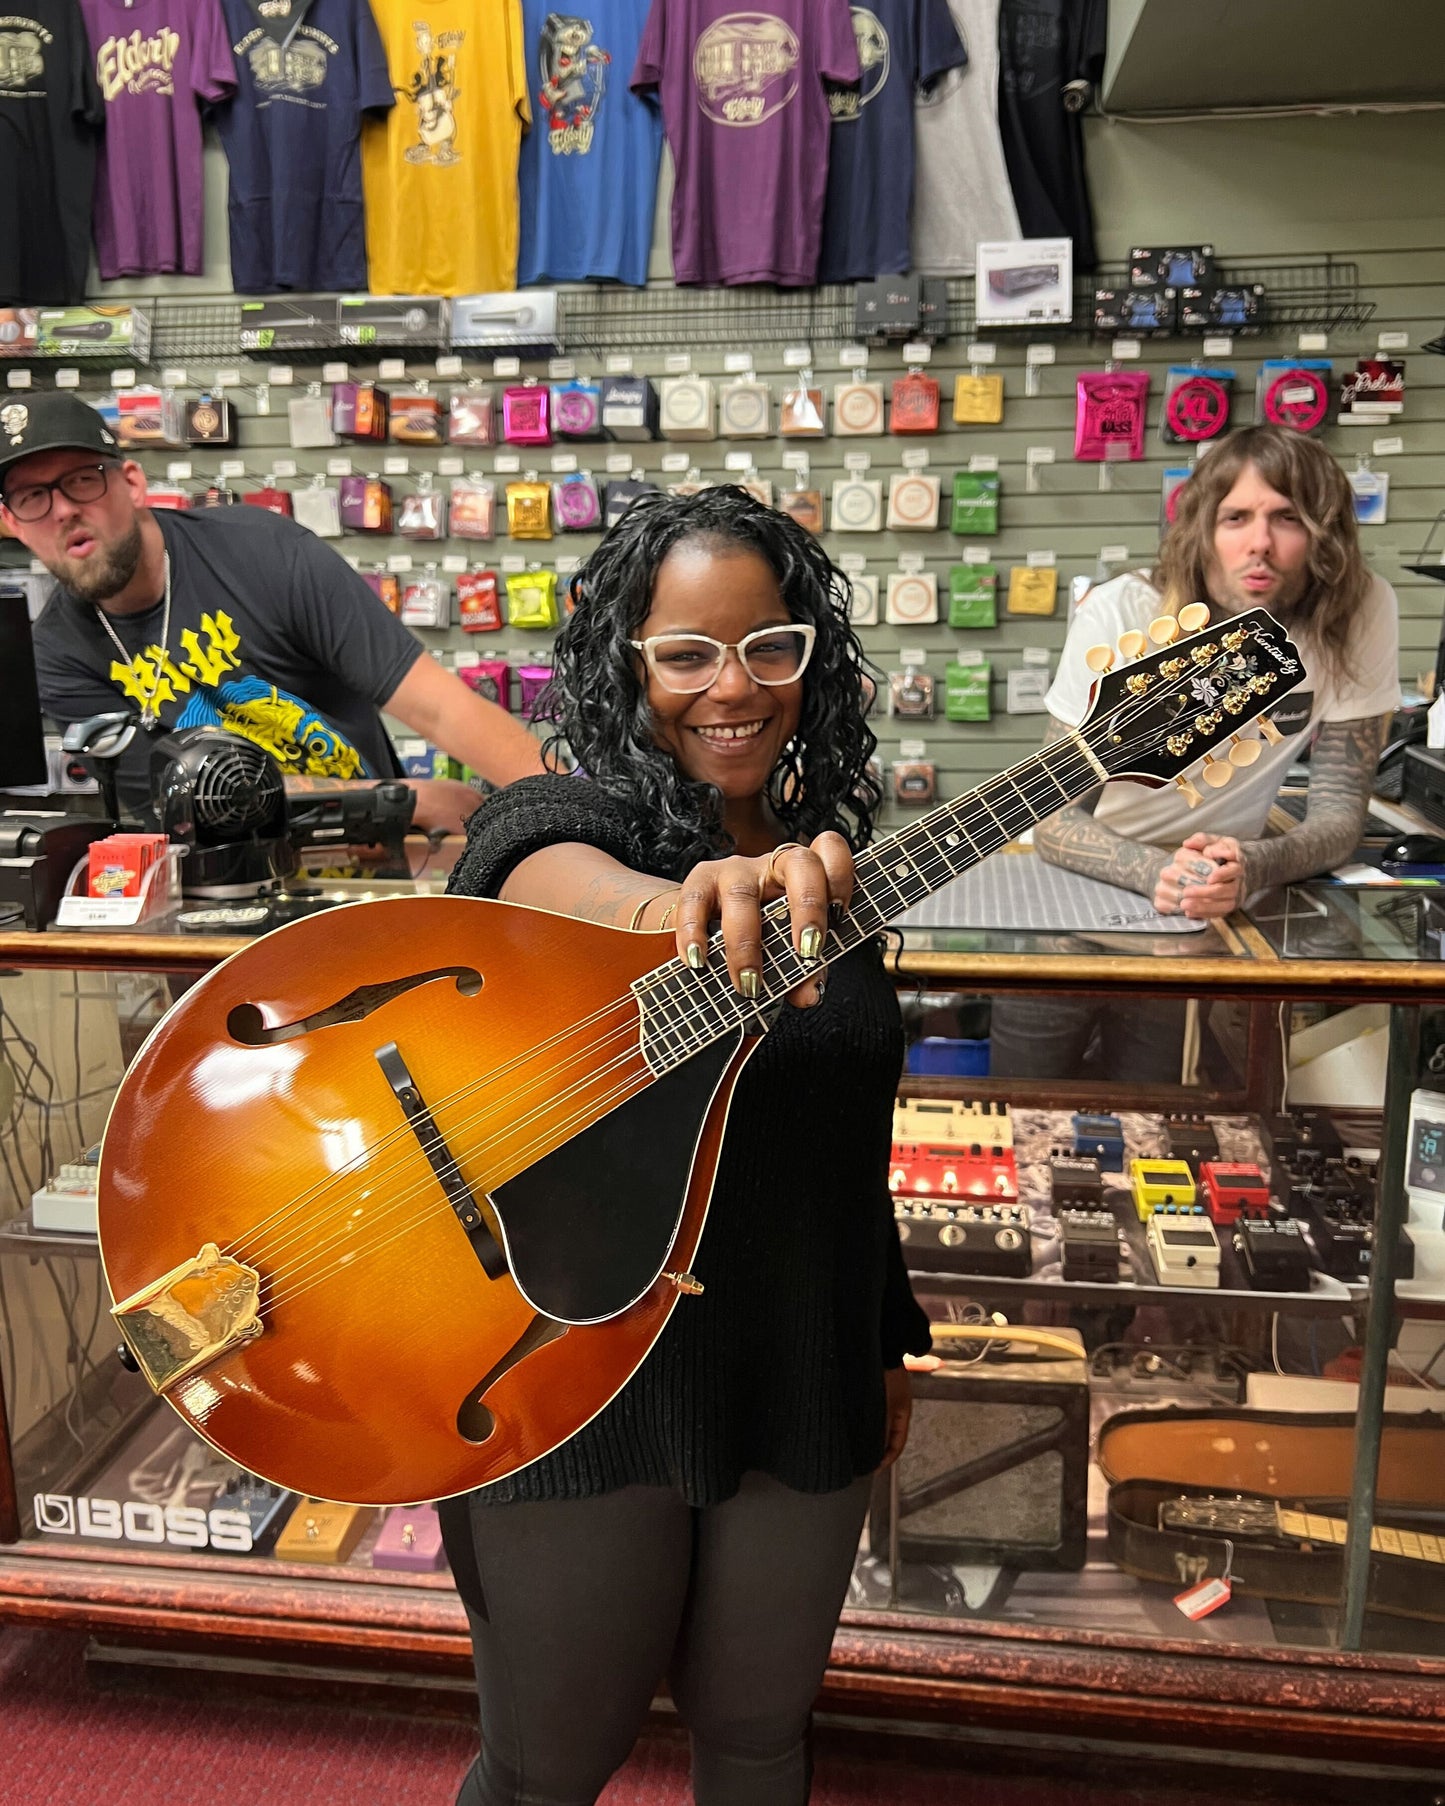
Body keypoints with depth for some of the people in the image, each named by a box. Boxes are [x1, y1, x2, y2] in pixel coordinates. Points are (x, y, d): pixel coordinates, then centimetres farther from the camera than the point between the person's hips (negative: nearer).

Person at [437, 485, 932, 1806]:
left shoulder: (823, 868, 5)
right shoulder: (563, 816, -11)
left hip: (801, 1388, 5)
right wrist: (683, 903, -59)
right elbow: (554, 885, -38)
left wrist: (887, 1343, 18)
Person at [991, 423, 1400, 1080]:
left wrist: (1249, 867, -34)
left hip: (1203, 904, 2)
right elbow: (1055, 818, -19)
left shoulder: (1360, 613, -16)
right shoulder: (1120, 614, -21)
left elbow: (1339, 814, -12)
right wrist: (1155, 870, -39)